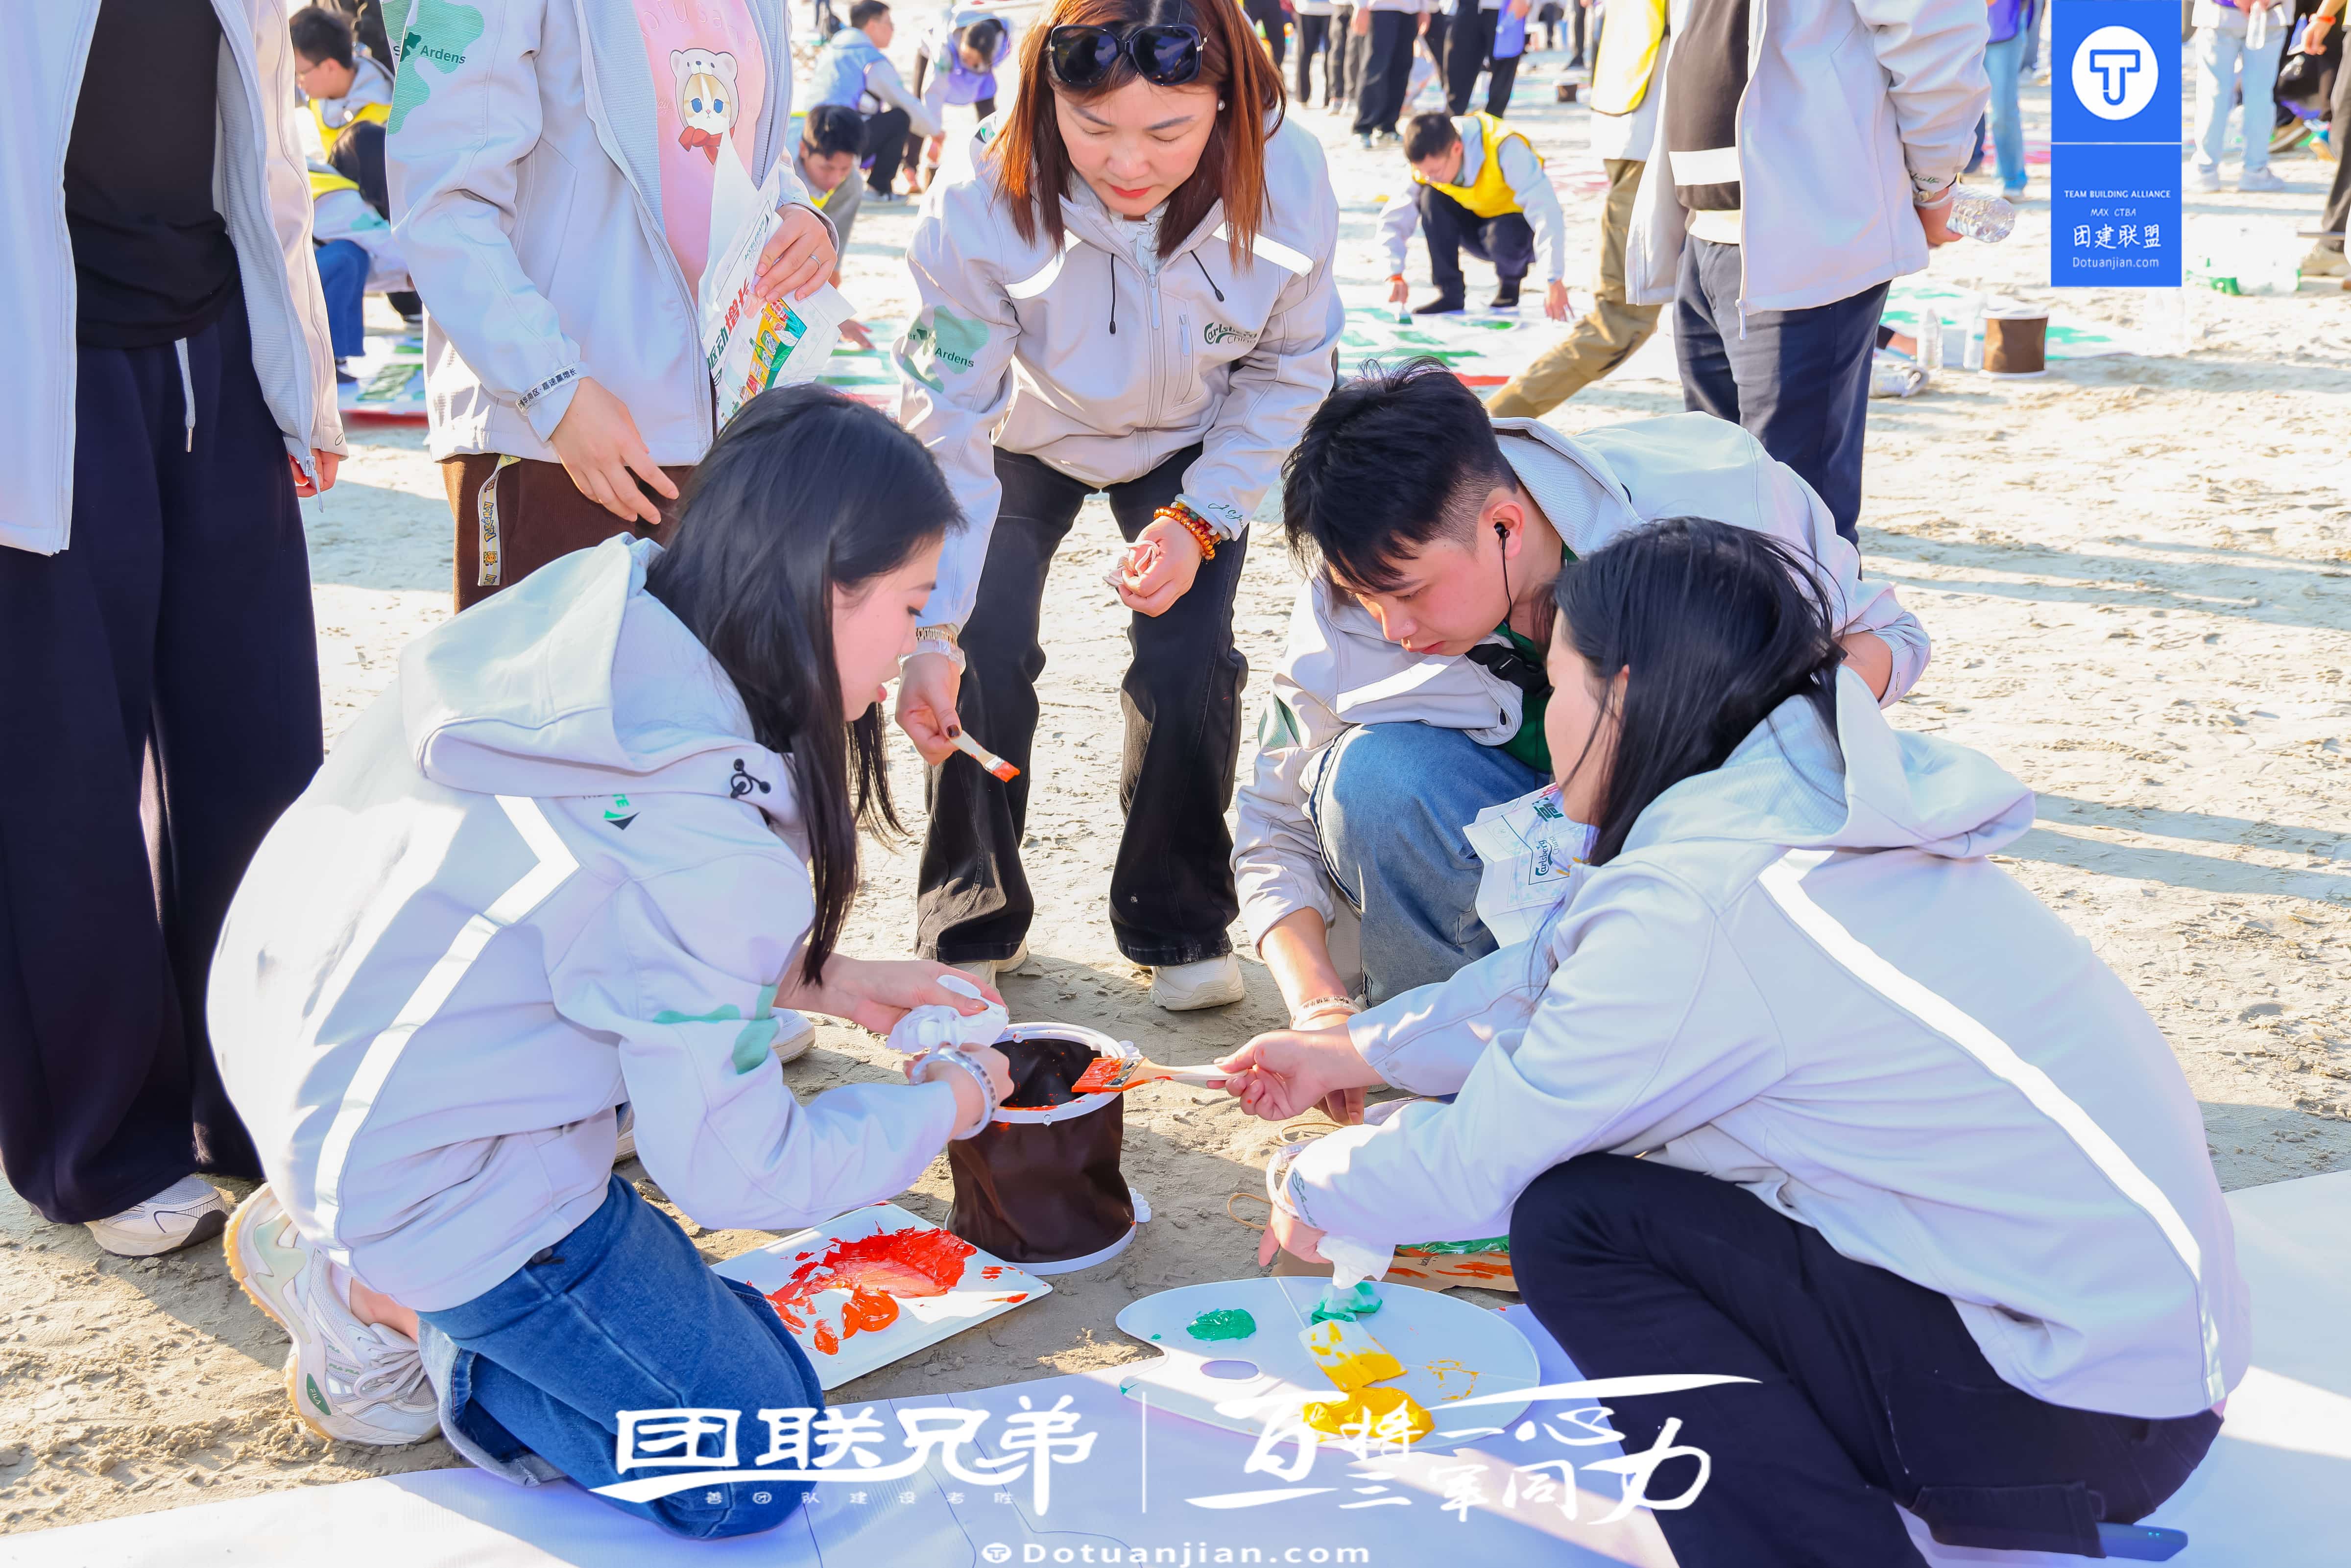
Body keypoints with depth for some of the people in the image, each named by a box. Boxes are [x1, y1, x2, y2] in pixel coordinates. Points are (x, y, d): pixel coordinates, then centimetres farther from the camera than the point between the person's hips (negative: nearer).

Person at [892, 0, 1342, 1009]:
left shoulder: (1287, 180, -31)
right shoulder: (984, 202, -35)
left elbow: (1290, 372, -13)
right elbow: (948, 428, -30)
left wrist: (1199, 519, -22)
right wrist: (931, 632, -37)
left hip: (1194, 445, 1)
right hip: (1027, 433, 0)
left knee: (1188, 667, -12)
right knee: (982, 660, -11)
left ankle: (1179, 924, 13)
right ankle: (970, 921, 13)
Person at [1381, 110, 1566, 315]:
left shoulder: (1505, 149, -33)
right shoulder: (1426, 164, -19)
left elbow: (1547, 211, -38)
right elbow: (1394, 218, -12)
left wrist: (1554, 281, -43)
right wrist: (1395, 275, -26)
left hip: (1520, 225, -4)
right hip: (1475, 223, 4)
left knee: (1504, 236, -38)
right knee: (1431, 197, -23)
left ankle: (1510, 284, -3)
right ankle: (1450, 292, -14)